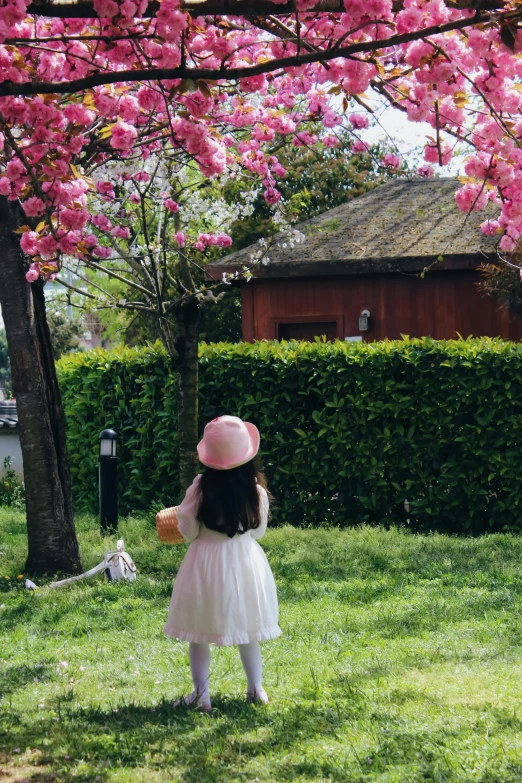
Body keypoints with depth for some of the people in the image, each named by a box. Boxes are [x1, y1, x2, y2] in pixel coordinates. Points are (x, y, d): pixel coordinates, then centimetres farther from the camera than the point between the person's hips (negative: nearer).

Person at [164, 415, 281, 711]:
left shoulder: (201, 487, -16)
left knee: (199, 633, 8)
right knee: (247, 631, 18)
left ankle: (201, 694, 9)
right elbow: (259, 531, 6)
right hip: (245, 561, 3)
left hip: (207, 563, -3)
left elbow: (188, 531, -8)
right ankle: (256, 689, 26)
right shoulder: (256, 490, -8)